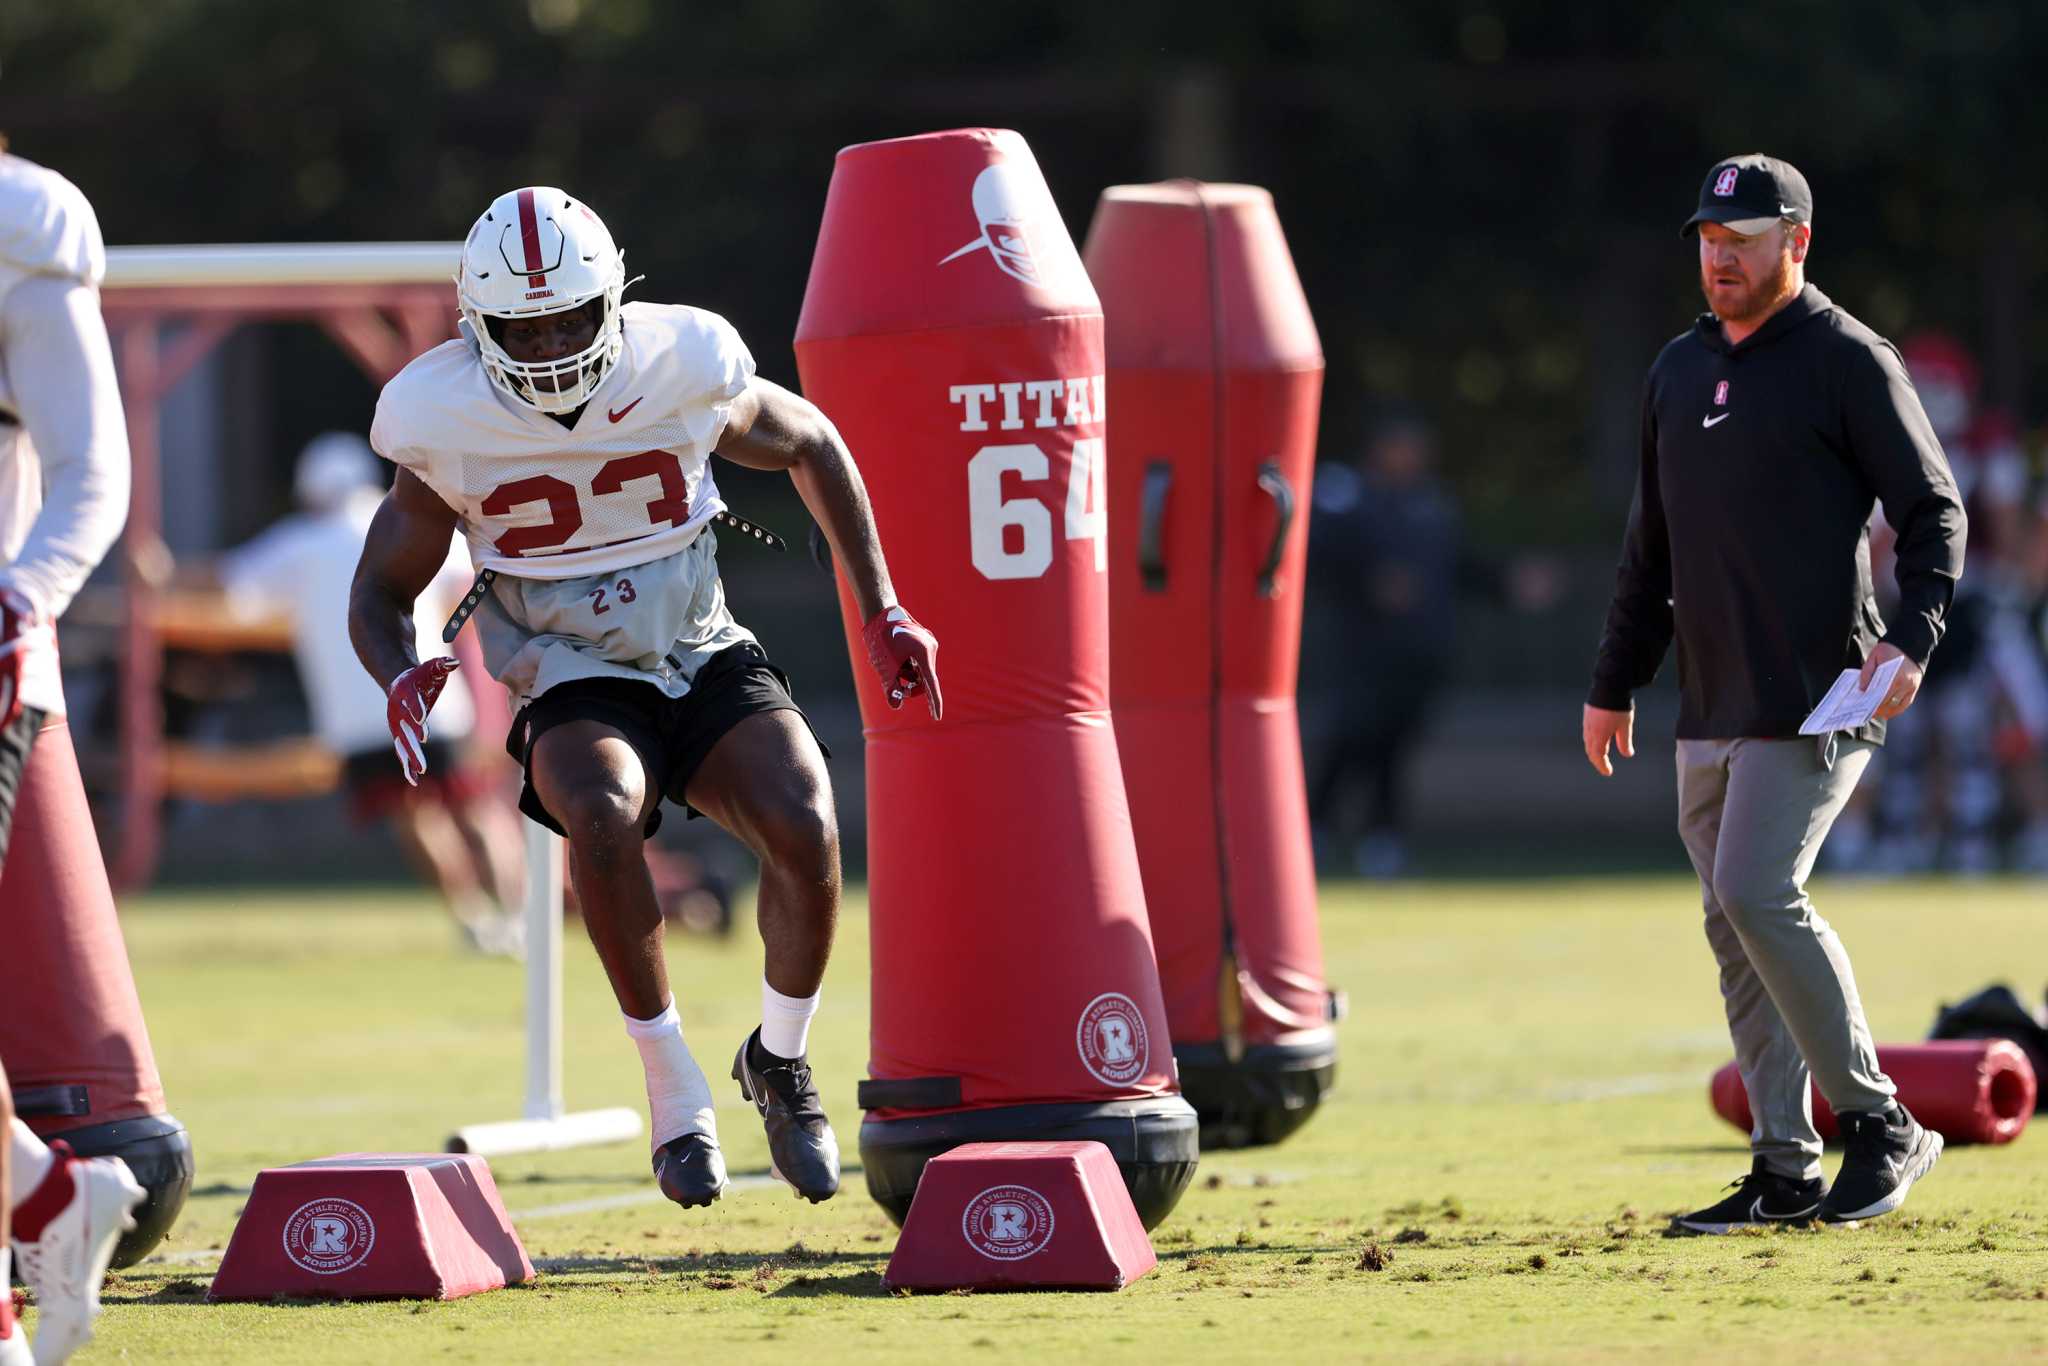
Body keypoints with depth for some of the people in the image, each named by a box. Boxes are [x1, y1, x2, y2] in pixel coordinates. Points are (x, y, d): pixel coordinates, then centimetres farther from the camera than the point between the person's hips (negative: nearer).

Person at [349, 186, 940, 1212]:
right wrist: (402, 679, -23)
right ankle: (675, 1093, -21)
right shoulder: (448, 428, -13)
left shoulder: (684, 372, -13)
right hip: (574, 691, -1)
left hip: (707, 663, 2)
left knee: (804, 827, -26)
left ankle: (780, 1062, 3)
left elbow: (812, 448, 9)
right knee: (601, 814, -36)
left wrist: (880, 612, 7)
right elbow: (382, 593, 0)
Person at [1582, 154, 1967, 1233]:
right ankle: (1785, 1173, 9)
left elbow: (1934, 511, -7)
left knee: (1757, 895, -18)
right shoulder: (1678, 370, 17)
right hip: (1710, 709, 8)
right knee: (1734, 925, 5)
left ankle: (1879, 1127, -9)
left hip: (1817, 695, -8)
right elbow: (1652, 545, 25)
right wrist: (1613, 684, 23)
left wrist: (1910, 637, -22)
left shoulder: (1848, 362, -4)